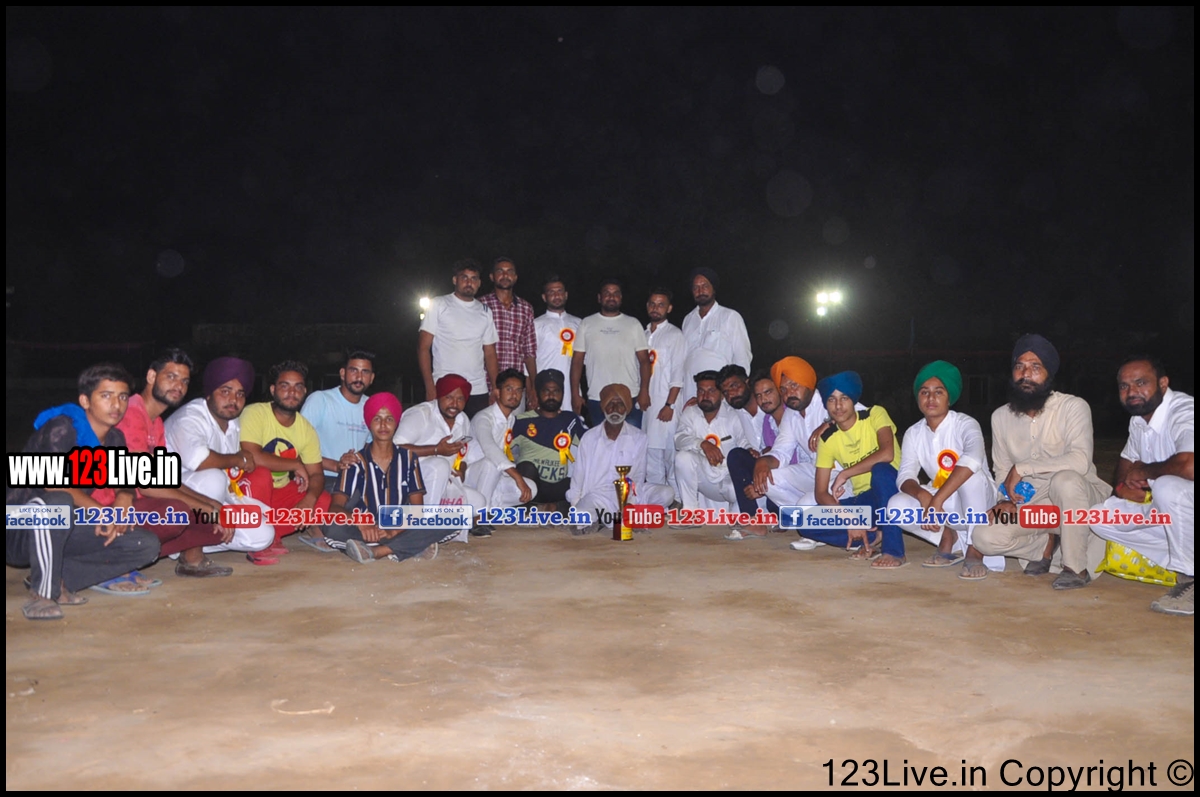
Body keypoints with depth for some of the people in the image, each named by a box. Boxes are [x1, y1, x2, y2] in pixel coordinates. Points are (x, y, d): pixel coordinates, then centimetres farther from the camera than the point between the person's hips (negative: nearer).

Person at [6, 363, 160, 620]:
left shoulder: (115, 440, 6)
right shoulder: (62, 428, -15)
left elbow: (125, 486, 9)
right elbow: (54, 483, -25)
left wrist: (124, 501, -14)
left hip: (61, 534, 6)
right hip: (20, 531, -6)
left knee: (147, 545, -9)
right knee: (58, 503, -40)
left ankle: (62, 580, -10)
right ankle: (43, 592, -23)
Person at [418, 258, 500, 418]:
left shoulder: (485, 311, 14)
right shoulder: (438, 305, 3)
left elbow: (490, 354, 15)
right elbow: (423, 347, -1)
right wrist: (430, 388, -10)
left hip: (479, 392, 3)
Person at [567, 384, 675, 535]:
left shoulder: (638, 437, 6)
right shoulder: (589, 437, 7)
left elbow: (638, 475, 1)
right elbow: (579, 474, 6)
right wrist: (575, 505, -6)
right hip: (596, 496, -2)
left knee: (667, 493, -22)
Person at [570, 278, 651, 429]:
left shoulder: (633, 324, 7)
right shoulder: (587, 324, 8)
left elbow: (644, 359, 3)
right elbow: (577, 361, 6)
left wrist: (644, 391, -8)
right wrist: (575, 394, -2)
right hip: (597, 399, 1)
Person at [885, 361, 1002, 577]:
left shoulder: (965, 424, -16)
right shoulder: (914, 433, -2)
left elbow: (972, 459, -38)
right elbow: (905, 476, -11)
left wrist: (937, 500, -45)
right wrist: (923, 495, -35)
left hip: (975, 502, -4)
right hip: (943, 506, 4)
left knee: (971, 473, -35)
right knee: (897, 505, -22)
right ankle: (948, 537, 1)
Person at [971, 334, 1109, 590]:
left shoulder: (1073, 407, -15)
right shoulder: (1001, 417, 2)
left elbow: (1080, 460, -31)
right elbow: (1002, 471, 9)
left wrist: (1022, 468, -27)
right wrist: (1007, 499, -11)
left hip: (1078, 499, -4)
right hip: (1032, 506, 4)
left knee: (1064, 479, -39)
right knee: (985, 537, -21)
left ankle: (1077, 567, -19)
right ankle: (1050, 542, 7)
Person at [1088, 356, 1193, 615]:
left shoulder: (1185, 412, -24)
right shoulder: (1139, 419, 3)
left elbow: (1190, 466, -43)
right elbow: (1127, 460, 21)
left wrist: (1144, 471, -22)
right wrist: (1122, 484, -3)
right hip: (1171, 511, 9)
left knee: (1168, 487, -37)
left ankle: (1189, 577, -19)